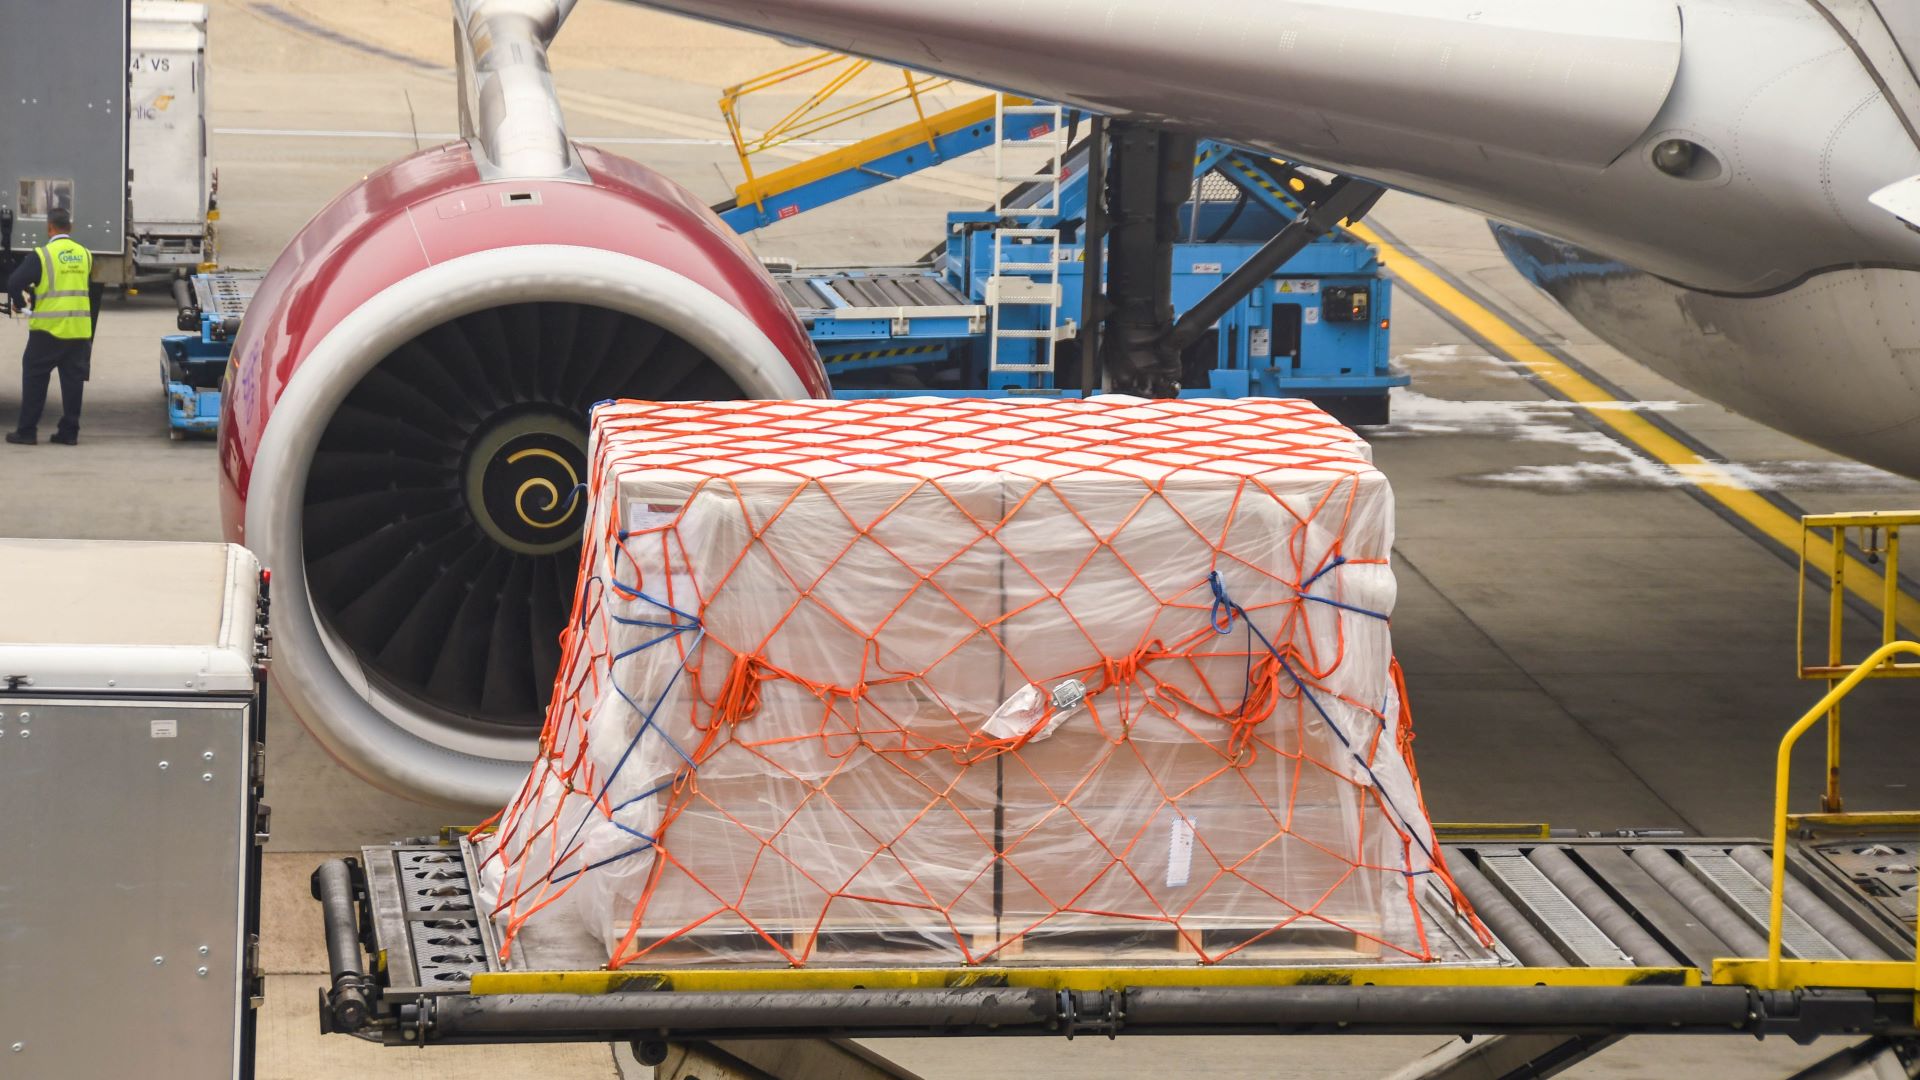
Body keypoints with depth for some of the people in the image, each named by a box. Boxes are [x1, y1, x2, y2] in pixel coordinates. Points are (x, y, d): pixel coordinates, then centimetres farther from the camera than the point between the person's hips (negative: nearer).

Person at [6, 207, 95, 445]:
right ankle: (69, 431, 10)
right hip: (79, 329, 4)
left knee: (34, 378, 5)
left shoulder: (43, 255, -11)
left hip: (49, 328, -4)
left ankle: (26, 431, 5)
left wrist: (19, 303, 5)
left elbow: (14, 283, -14)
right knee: (73, 379, 9)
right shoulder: (85, 254, 4)